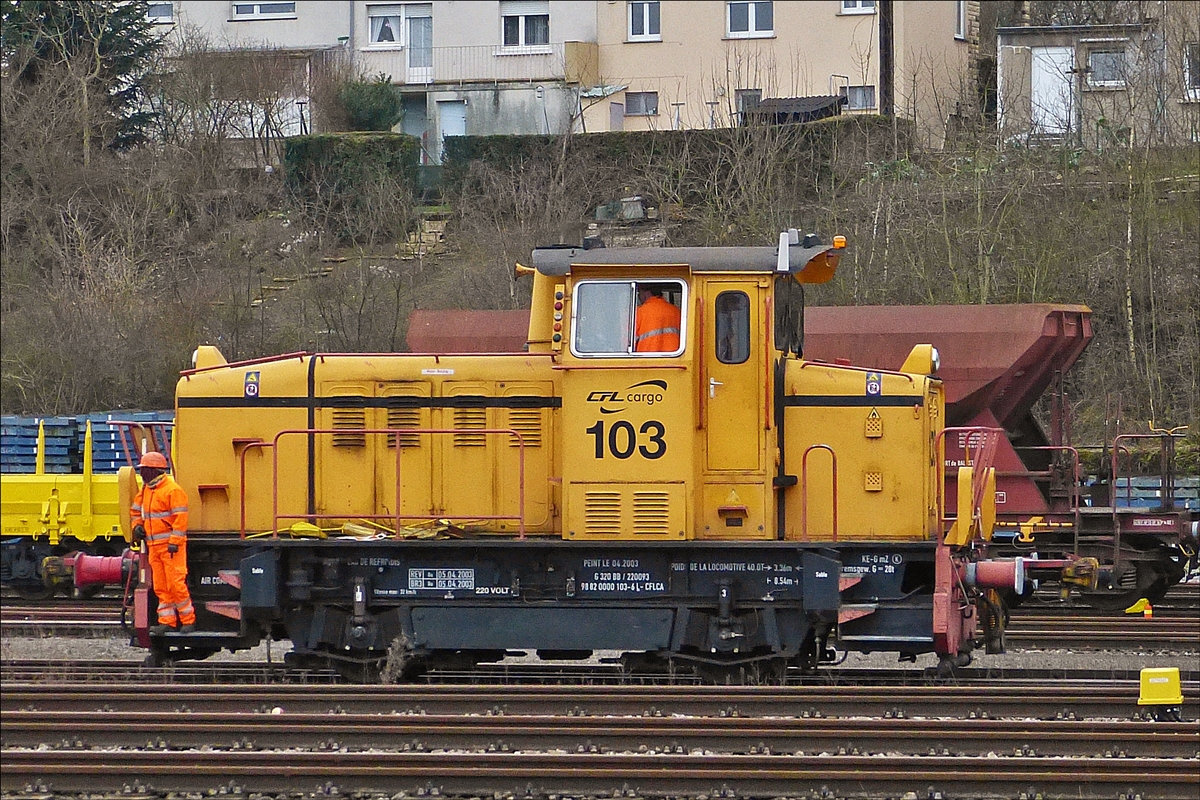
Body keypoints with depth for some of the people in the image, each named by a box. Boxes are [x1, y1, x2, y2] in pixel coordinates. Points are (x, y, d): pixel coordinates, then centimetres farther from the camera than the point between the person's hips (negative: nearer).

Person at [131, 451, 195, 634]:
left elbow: (180, 518, -16)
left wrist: (174, 543, -21)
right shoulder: (146, 490, 16)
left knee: (176, 583, -10)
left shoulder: (172, 490, -11)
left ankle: (188, 621, -4)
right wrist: (137, 525, 10)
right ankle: (167, 621, 9)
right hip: (154, 546, 9)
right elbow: (135, 510, 31)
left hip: (171, 545, -9)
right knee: (160, 586, 7)